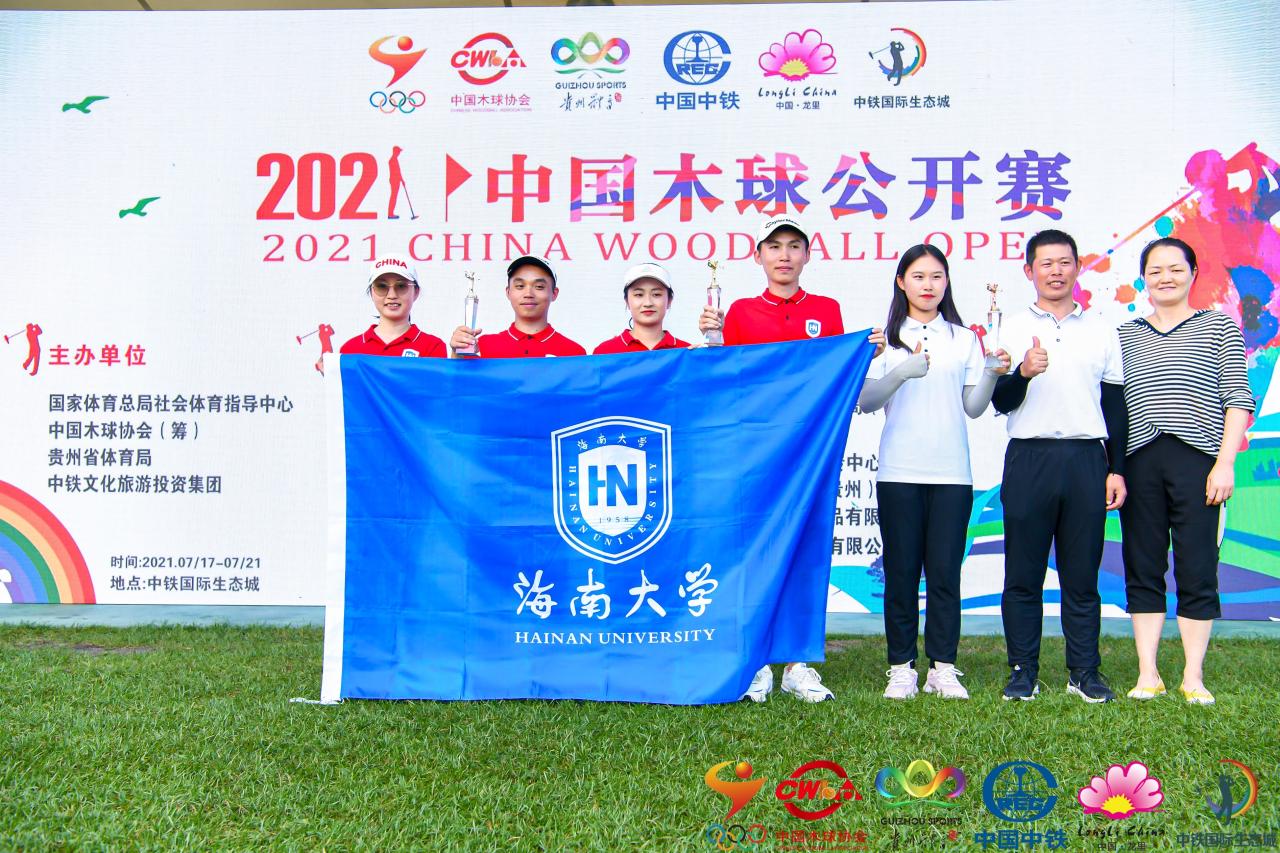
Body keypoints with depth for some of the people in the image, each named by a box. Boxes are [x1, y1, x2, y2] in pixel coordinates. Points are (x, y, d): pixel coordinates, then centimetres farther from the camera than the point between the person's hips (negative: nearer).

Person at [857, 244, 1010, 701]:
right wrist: (903, 372, -18)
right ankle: (901, 668, 10)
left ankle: (943, 667, 11)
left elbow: (973, 407, 10)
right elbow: (866, 401, -2)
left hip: (952, 472, 1)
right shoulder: (885, 337, 7)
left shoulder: (964, 338, 12)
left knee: (945, 570, 2)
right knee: (901, 571, 1)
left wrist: (992, 375, -9)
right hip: (899, 471, -1)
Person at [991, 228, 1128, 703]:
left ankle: (1084, 672, 12)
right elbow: (1000, 402, 1)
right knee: (1023, 574, 1)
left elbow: (1115, 405, 14)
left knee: (1082, 575, 4)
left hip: (1087, 458, 1)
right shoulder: (1014, 329, 8)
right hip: (1029, 458, -1)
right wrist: (1023, 374, -20)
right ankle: (1023, 671, 10)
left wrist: (1117, 469, 7)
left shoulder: (1101, 330, 13)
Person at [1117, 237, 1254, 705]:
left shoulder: (1219, 326, 8)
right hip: (1139, 462, 2)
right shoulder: (1125, 334, 14)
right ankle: (1147, 675, 9)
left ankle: (1193, 676, 8)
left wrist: (1225, 463, -7)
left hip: (1196, 459, -2)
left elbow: (1238, 399, 2)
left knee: (1197, 570, -1)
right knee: (1143, 569, 3)